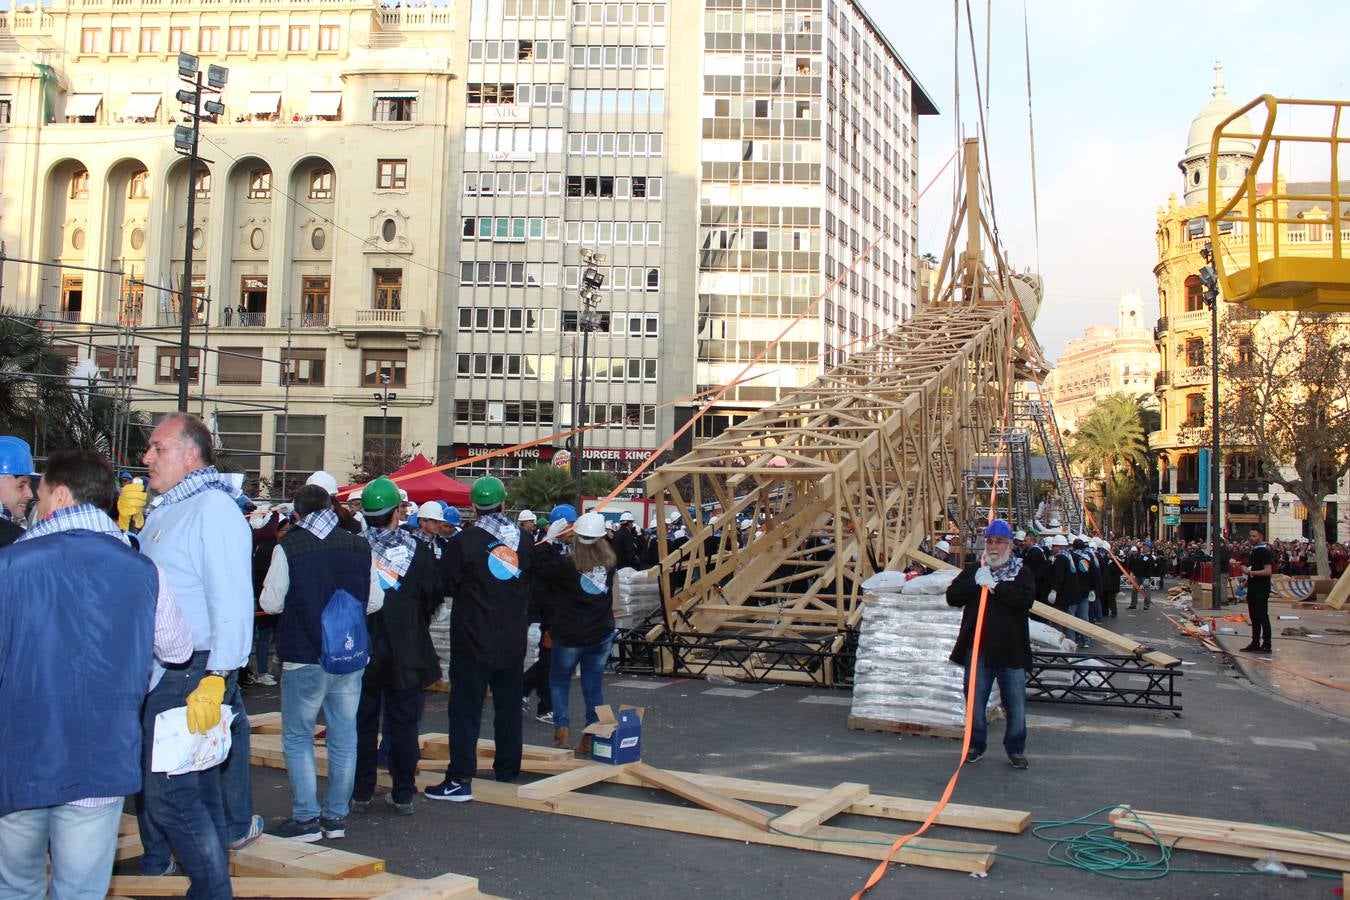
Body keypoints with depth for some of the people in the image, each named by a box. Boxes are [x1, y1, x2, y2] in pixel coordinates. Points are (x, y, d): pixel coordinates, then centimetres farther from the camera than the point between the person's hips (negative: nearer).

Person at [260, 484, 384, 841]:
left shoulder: (288, 547, -10)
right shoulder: (359, 547, 1)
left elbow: (271, 602, -7)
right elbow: (375, 600, 5)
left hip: (305, 657, -4)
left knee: (297, 737, 8)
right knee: (344, 737, 11)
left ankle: (306, 818, 5)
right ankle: (336, 816, 17)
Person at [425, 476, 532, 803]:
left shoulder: (466, 541, -13)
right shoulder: (523, 541, 2)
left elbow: (446, 583, -7)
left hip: (473, 641, -5)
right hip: (513, 641, 5)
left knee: (465, 708, -2)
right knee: (509, 706, 15)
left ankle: (460, 779, -4)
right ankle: (508, 769, 24)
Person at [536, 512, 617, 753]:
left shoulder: (564, 565, -19)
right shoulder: (608, 563, -6)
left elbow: (539, 572, -6)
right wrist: (573, 540, 12)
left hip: (569, 636, -3)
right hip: (602, 634, 3)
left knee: (559, 680, 18)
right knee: (594, 686, 10)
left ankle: (562, 727, 4)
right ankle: (593, 738, 11)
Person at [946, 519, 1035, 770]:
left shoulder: (1022, 573, 2)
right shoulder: (973, 571, 11)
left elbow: (1026, 598, -17)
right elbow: (952, 596, 0)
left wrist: (995, 585, -18)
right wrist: (975, 583, -14)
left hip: (1011, 651, -2)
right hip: (977, 650, 2)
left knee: (1016, 704, 3)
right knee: (974, 701, 9)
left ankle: (1016, 750, 18)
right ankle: (975, 745, 26)